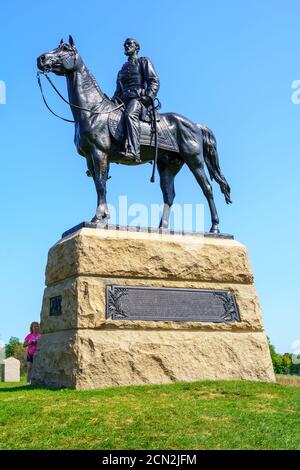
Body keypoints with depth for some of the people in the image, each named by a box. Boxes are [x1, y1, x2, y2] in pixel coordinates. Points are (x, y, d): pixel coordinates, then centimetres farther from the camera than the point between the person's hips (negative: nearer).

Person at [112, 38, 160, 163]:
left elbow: (154, 81, 2)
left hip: (138, 97, -8)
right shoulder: (123, 69, 32)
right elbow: (118, 90, 30)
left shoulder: (143, 62, 14)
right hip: (124, 99, 8)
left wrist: (149, 97, -15)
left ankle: (134, 152, -54)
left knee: (130, 114, -38)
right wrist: (113, 101, 8)